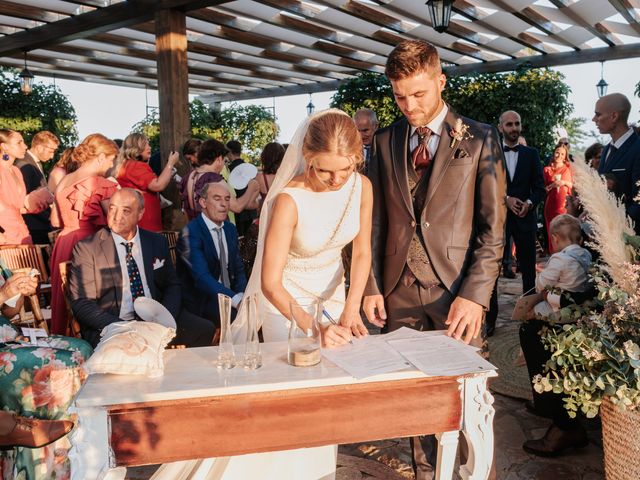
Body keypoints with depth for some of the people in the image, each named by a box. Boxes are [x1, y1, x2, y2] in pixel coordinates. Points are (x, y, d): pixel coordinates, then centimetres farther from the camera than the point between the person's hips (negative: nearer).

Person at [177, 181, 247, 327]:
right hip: (201, 302, -7)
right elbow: (202, 277, -26)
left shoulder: (230, 229, 10)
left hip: (230, 296, 7)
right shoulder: (190, 233, -14)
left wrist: (242, 295, -9)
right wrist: (236, 300, -38)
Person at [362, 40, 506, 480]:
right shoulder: (386, 141, 9)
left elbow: (493, 227, -4)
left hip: (456, 291, -3)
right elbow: (377, 219, 10)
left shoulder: (480, 139, 0)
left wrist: (475, 294, -13)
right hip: (399, 291, 3)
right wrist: (371, 285, 3)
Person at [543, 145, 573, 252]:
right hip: (551, 205, 1)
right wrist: (552, 185, -9)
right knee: (552, 233, -1)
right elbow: (543, 189, 10)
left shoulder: (568, 168, 8)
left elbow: (574, 186, 8)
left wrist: (565, 183, -9)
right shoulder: (547, 169, 9)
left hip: (565, 204, -1)